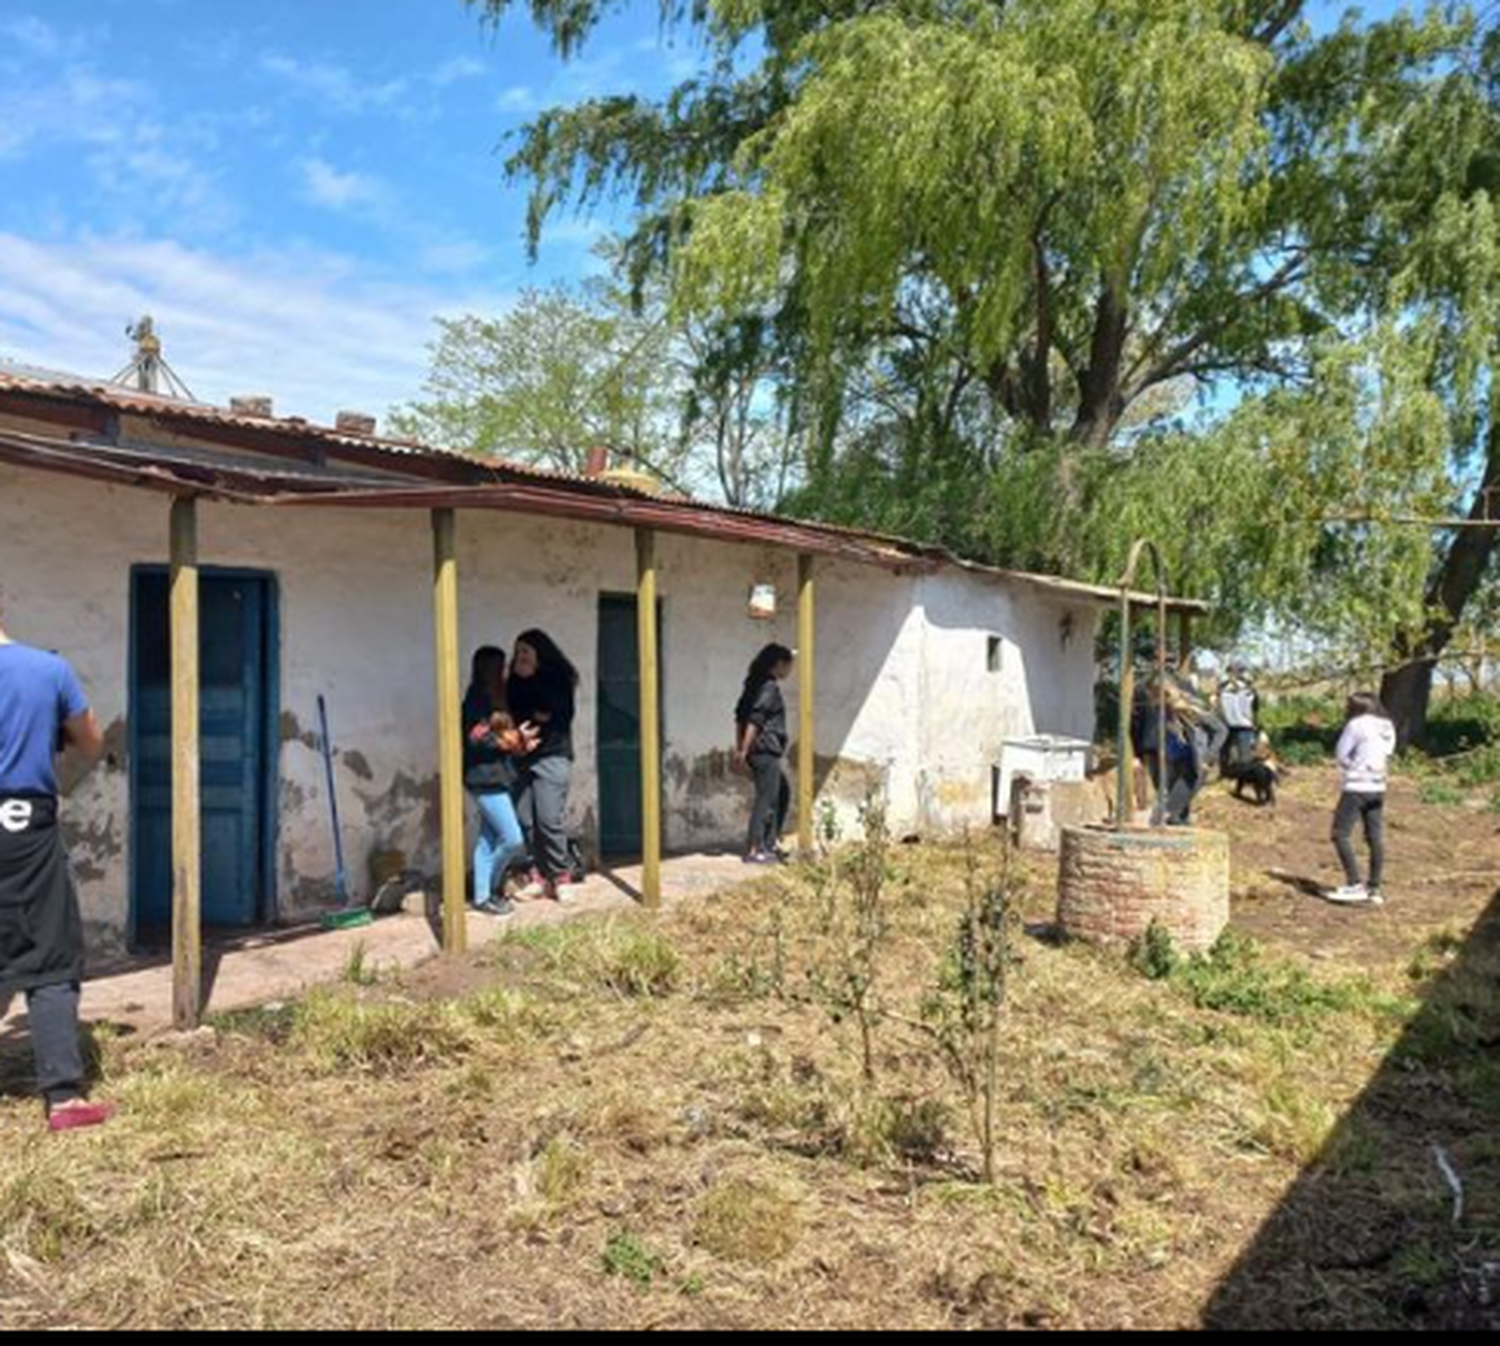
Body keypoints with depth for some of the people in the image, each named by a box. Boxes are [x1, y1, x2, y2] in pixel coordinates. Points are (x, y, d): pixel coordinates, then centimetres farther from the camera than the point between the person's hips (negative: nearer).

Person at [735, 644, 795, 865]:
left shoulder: (756, 685, 15)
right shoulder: (770, 687, -13)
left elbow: (740, 717, 15)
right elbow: (755, 720, -21)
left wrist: (740, 748, 15)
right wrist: (744, 750, -20)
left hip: (769, 752, 10)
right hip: (766, 750, -10)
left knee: (783, 794, 19)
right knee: (766, 799, -6)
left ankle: (771, 842, 22)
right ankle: (754, 850, -3)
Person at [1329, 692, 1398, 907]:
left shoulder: (1356, 725, -11)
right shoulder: (1388, 727, 10)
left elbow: (1342, 755, -6)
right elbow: (1387, 756, 14)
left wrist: (1353, 769, 6)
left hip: (1357, 787, -7)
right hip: (1378, 788, 7)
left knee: (1341, 834, -3)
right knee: (1375, 837, 8)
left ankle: (1355, 885, -9)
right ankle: (1375, 889, 11)